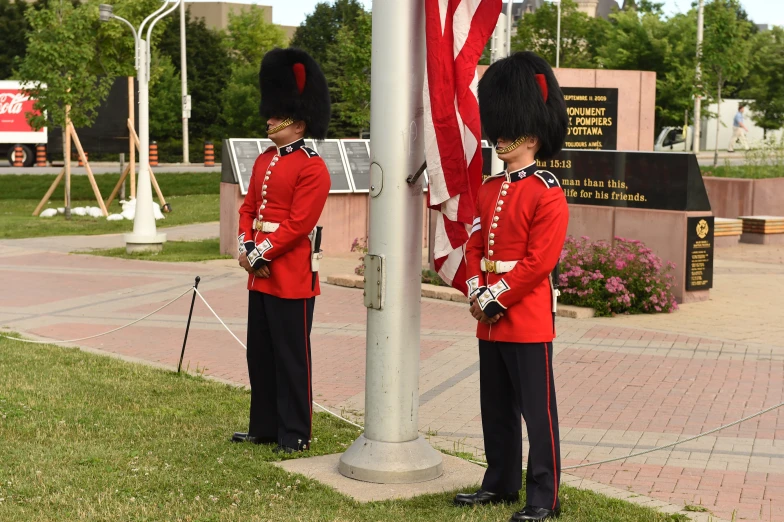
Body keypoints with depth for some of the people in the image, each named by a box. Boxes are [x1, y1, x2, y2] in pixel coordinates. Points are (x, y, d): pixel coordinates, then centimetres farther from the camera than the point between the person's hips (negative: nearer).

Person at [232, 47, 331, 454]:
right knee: (260, 355, 14)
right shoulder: (264, 161, 13)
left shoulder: (312, 168, -13)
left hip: (292, 277, -8)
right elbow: (248, 208, 13)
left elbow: (298, 224, -18)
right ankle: (264, 427, 25)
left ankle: (295, 433, 10)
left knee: (291, 357, 0)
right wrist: (246, 248, -3)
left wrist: (262, 254, -16)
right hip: (260, 274, 8)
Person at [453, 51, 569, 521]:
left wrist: (497, 298, -14)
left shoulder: (548, 193, -11)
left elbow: (539, 260, -17)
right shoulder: (489, 190, 12)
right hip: (490, 320, 8)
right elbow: (475, 246, 12)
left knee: (537, 411, -2)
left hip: (528, 319, -8)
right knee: (496, 409, 16)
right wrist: (477, 293, -3)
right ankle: (501, 483, 28)